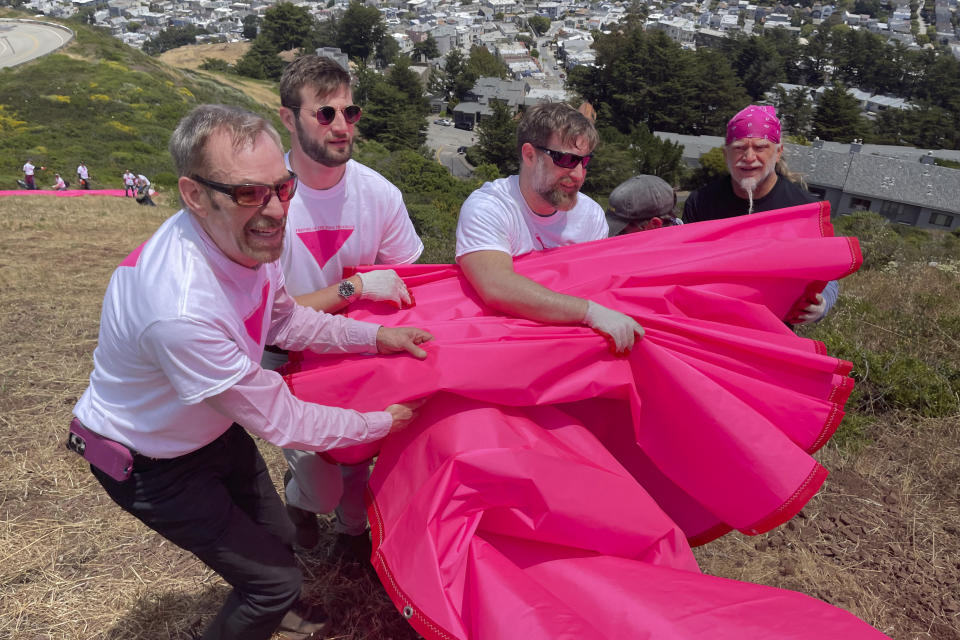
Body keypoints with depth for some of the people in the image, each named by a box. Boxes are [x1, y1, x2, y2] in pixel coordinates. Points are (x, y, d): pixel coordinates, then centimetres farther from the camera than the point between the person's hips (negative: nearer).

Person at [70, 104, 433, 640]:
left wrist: (375, 336, -7)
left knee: (277, 539, 23)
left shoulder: (244, 232, -18)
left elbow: (281, 319, 3)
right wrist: (384, 423, -16)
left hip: (212, 428, 7)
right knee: (277, 578, 1)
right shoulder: (181, 309, -42)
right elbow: (280, 423, -29)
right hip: (150, 464, -7)